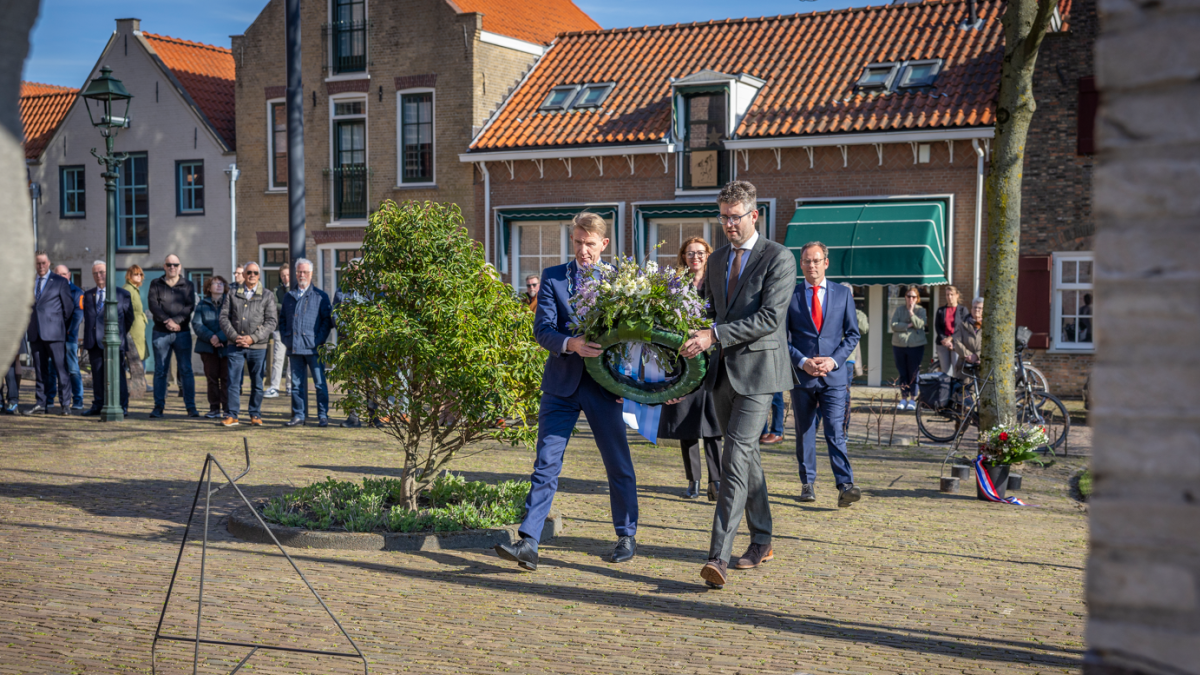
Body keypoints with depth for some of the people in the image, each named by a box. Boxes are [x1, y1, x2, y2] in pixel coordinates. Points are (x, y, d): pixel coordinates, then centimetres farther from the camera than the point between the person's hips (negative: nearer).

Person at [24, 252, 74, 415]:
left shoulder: (60, 282, 3)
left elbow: (69, 306, 5)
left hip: (54, 333, -4)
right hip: (35, 333, 4)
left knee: (61, 368, -5)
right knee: (40, 370, 7)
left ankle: (65, 404, -3)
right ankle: (41, 404, 9)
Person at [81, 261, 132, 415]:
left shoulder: (122, 294, 3)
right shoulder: (88, 295, 16)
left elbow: (129, 317, 9)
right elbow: (87, 317, 21)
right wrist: (89, 336, 14)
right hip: (94, 342, 4)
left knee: (118, 373, -5)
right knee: (97, 374, 7)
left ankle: (123, 407, -2)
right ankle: (97, 405, 13)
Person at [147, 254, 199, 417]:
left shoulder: (188, 285, 10)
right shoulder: (156, 284, 9)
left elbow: (190, 306, -2)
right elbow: (153, 306, -4)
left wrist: (176, 320, -16)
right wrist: (167, 321, -17)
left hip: (182, 333, 0)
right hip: (160, 333, 0)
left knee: (186, 370, -1)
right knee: (160, 371, 3)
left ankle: (191, 407, 0)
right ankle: (158, 406, 7)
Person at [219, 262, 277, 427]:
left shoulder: (267, 295, 4)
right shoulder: (233, 294, 8)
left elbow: (272, 320, -2)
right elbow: (224, 317, 5)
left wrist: (253, 338, -11)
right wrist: (235, 336, -9)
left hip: (258, 346, -1)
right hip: (235, 345, 1)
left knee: (257, 383, 5)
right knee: (234, 381, -1)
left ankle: (255, 415, 15)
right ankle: (232, 415, 4)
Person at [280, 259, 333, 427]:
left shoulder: (320, 296, 4)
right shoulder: (289, 297, 16)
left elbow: (327, 320, 0)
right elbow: (282, 320, 20)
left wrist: (319, 341, -9)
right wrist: (285, 338, 6)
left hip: (313, 348, -4)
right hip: (294, 348, 4)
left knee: (320, 383, -2)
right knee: (297, 383, 7)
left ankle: (323, 416, 3)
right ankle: (298, 415, 14)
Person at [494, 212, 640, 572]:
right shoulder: (552, 277, 5)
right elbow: (542, 328, -5)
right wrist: (570, 344, -25)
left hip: (604, 384, 0)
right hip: (562, 384, 1)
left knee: (619, 465, 8)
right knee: (546, 464, -3)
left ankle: (627, 537, 24)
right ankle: (528, 544, -5)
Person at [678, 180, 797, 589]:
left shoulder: (778, 259, -8)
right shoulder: (717, 260, 15)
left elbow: (770, 318, -17)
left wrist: (715, 336, -23)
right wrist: (697, 342, 9)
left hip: (757, 370, -7)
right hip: (723, 371, 7)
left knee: (735, 456, -16)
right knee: (746, 456, 14)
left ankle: (719, 556, -20)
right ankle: (761, 542, 25)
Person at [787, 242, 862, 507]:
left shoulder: (843, 294, 8)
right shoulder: (789, 295, 4)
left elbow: (853, 334, 8)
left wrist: (834, 360, -7)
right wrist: (802, 361, -11)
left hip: (834, 375, -1)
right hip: (801, 375, 1)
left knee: (835, 432, -11)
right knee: (804, 433, 9)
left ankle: (845, 486, -16)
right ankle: (807, 483, 20)